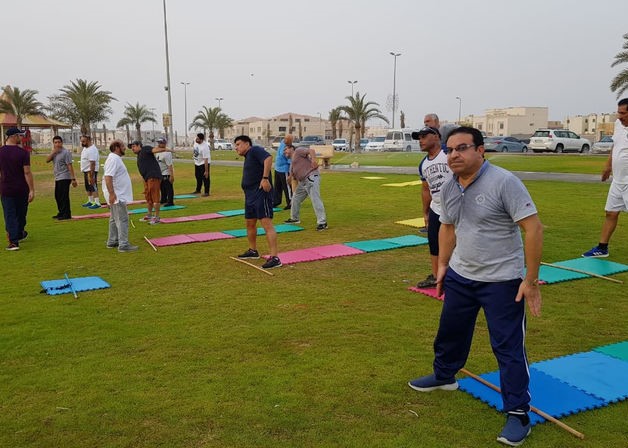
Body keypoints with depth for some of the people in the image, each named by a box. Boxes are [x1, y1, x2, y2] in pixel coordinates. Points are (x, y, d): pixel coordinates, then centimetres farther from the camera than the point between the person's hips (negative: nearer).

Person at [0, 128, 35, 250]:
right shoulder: (23, 152, -10)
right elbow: (27, 172, -14)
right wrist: (32, 190, -12)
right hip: (22, 189, -1)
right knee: (21, 214, 18)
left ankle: (14, 241, -5)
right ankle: (19, 234, 37)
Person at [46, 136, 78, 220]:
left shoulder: (66, 152, -10)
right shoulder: (54, 152, 14)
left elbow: (70, 166, -14)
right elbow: (47, 160, 2)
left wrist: (73, 178, -18)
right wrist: (53, 152, -10)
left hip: (64, 178, -9)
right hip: (57, 178, 9)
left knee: (64, 196, -9)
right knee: (57, 196, 15)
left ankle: (66, 214, -3)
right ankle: (61, 213, 25)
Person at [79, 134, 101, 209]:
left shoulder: (92, 150, -22)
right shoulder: (85, 148, 11)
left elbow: (92, 164, -26)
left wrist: (91, 175, -28)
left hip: (91, 171, -10)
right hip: (86, 171, 10)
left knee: (93, 187, -9)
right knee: (88, 187, 17)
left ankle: (97, 203, -7)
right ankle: (90, 201, 28)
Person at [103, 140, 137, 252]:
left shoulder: (116, 159, 16)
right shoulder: (113, 159, -17)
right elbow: (108, 177, -26)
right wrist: (111, 193, -31)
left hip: (118, 195, 11)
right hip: (117, 196, -11)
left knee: (115, 219, 17)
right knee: (122, 220, -9)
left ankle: (112, 242, 26)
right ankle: (123, 245, -8)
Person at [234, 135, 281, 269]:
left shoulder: (255, 150, -7)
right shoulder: (247, 157, 22)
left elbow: (268, 158, -25)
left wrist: (265, 178, -30)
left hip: (261, 194, -11)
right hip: (250, 196, 11)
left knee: (267, 224, -14)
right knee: (250, 223, 20)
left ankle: (274, 258, -17)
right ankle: (253, 251, 37)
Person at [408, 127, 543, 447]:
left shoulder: (504, 182, -19)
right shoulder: (448, 190, 2)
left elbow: (533, 228, -20)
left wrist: (531, 280, -20)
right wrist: (442, 266, 13)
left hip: (501, 281, -7)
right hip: (460, 276, 7)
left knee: (508, 346, -1)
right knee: (450, 330, 20)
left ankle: (518, 414, 13)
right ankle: (444, 376, 46)